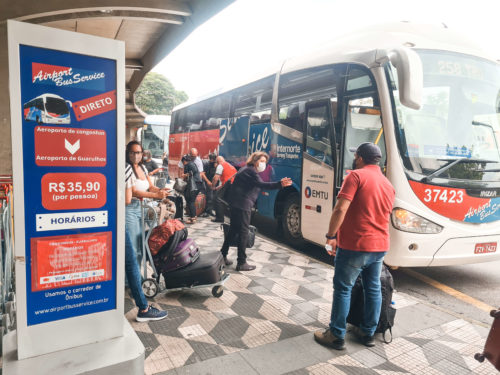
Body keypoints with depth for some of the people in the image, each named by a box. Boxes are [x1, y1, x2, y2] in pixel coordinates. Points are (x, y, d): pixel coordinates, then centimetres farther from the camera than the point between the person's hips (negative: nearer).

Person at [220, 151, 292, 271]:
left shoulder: (246, 170, 19)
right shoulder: (251, 171, -14)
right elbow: (261, 184, -29)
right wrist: (279, 184, -40)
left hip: (235, 203, 11)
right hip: (243, 205, -11)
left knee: (233, 230, 18)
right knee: (243, 232, -4)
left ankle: (222, 256, 27)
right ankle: (241, 263, 3)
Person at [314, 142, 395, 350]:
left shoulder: (356, 176, -11)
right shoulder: (388, 185, 12)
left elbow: (340, 209, -20)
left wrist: (331, 236, -12)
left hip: (354, 245, -7)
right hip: (380, 247, 7)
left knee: (343, 288, 4)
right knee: (373, 289, 16)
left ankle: (336, 336, 13)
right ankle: (368, 333, 29)